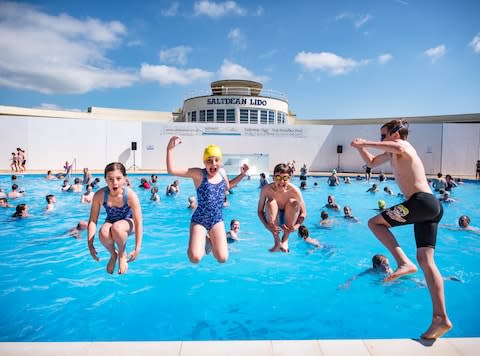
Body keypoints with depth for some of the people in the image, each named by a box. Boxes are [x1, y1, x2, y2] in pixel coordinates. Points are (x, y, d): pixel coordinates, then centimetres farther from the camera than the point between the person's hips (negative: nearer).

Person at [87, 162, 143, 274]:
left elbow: (138, 224, -25)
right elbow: (92, 221, -14)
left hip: (128, 223, -2)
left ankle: (122, 254, -5)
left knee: (116, 227, -37)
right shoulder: (100, 195, -22)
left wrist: (137, 249, -24)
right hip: (110, 222, 3)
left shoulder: (130, 195, -29)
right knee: (103, 233, -33)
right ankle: (113, 255, 2)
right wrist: (90, 245, -17)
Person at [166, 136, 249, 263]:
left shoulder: (222, 172, 2)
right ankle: (203, 240, 17)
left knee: (222, 258, -4)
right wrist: (170, 149, -28)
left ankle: (211, 240, 28)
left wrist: (242, 174, 16)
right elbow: (171, 170, -21)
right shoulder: (198, 174, -14)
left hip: (217, 220, 4)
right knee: (195, 258, -17)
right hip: (199, 220, -4)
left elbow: (228, 185, 25)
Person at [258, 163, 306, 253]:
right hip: (273, 219, 0)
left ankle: (285, 239, -17)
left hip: (289, 219, 0)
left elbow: (303, 213, -16)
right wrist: (266, 225, -32)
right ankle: (277, 241, -22)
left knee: (293, 202, -26)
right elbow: (260, 211, -14)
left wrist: (296, 226, -34)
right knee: (271, 202, -28)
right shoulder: (266, 189, -23)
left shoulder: (294, 191, -24)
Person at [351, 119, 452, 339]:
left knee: (374, 222, -1)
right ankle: (441, 318, 5)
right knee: (425, 259, 5)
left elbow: (398, 148, -29)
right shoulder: (392, 154, 25)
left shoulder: (402, 146, -2)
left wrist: (366, 143, -21)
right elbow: (372, 162, 37)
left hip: (421, 202, -10)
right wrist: (360, 147, 22)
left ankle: (404, 263, -11)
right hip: (432, 207, 10)